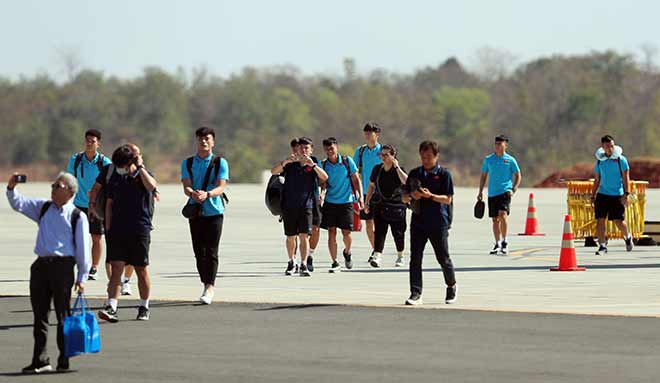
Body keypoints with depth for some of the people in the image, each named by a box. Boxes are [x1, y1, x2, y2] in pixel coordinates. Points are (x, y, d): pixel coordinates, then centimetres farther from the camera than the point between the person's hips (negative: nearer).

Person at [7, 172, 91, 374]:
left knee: (63, 315, 0)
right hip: (41, 264, 5)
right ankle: (40, 361, 10)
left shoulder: (77, 216, -1)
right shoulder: (43, 208, 13)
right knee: (39, 314, 6)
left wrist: (82, 277, -2)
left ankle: (64, 361, 7)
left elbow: (83, 248, -1)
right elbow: (18, 204, 12)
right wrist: (11, 188, -8)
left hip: (63, 266, -5)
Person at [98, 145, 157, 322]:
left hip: (140, 229, -3)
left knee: (141, 270, 7)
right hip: (118, 229, 3)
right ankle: (111, 307, -14)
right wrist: (108, 227, 9)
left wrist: (140, 167, -17)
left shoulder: (143, 175, -1)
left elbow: (151, 186, -25)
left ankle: (144, 308, 21)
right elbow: (110, 203, 15)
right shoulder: (115, 178, 10)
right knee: (116, 268, -7)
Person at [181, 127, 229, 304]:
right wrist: (192, 193, -27)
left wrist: (207, 194, -31)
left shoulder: (220, 163, 1)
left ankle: (210, 287, -11)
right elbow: (186, 186, -2)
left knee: (211, 251, -9)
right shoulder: (187, 163, 9)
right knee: (199, 251, 6)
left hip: (214, 211, -3)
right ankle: (207, 285, 16)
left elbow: (221, 187, -10)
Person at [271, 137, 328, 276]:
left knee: (304, 236, -13)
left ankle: (304, 265, -17)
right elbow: (274, 171, -9)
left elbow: (325, 177, -15)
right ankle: (291, 262, 30)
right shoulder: (290, 165, 5)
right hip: (289, 206, 2)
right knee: (290, 237, 11)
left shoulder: (313, 166, 3)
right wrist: (285, 162, -26)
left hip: (306, 207, -2)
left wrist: (312, 164, -29)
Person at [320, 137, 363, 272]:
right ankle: (335, 263, 5)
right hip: (330, 202, 1)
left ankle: (347, 252, 27)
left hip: (346, 202, -1)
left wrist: (360, 197, -4)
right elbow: (322, 184, 5)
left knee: (346, 232, -4)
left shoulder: (347, 161, -1)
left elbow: (356, 179, 3)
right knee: (331, 232, -2)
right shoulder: (323, 165, 2)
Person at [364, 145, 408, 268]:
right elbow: (371, 186, 16)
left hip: (396, 205, -3)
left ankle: (400, 256, 25)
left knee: (397, 232, 6)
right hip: (380, 205, 3)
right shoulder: (377, 169, 5)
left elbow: (406, 181, -28)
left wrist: (397, 167, -26)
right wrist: (367, 202, 14)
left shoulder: (398, 170, -8)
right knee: (379, 230, -11)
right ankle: (377, 255, -20)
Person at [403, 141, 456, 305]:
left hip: (438, 224, -3)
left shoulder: (444, 174, -2)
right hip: (418, 221, 3)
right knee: (415, 259, -6)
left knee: (443, 258, 8)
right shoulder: (415, 173, 10)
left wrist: (431, 196, -22)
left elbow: (448, 199, -7)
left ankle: (451, 286, 32)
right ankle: (415, 294, -6)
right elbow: (404, 197, 12)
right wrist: (411, 196, -11)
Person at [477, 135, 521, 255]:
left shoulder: (510, 160, 1)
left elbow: (518, 176, 6)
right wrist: (480, 191, 12)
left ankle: (504, 242, -12)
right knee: (495, 219, 7)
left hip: (505, 191, -4)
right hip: (492, 193, 4)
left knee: (503, 215, -21)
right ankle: (497, 244, 17)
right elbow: (483, 176, 16)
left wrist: (513, 189, -7)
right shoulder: (488, 159, 9)